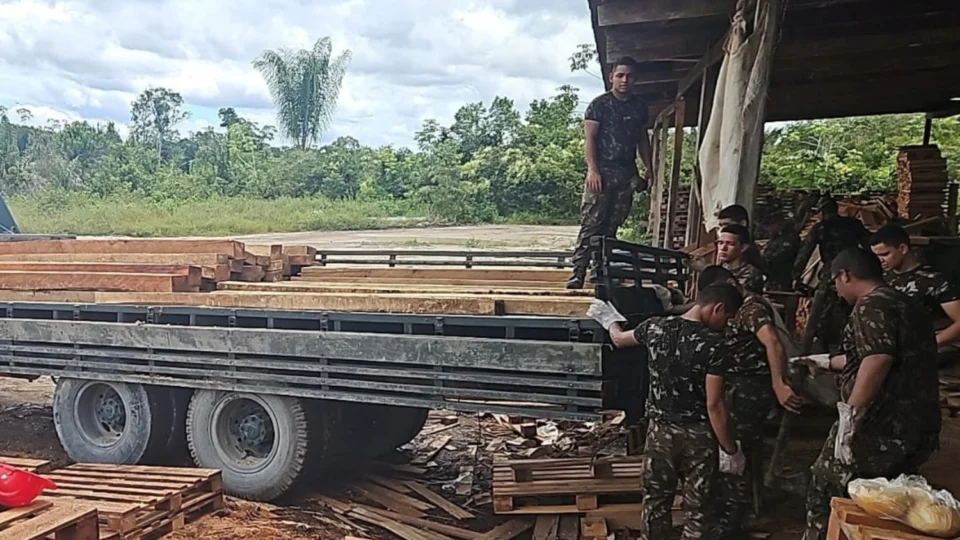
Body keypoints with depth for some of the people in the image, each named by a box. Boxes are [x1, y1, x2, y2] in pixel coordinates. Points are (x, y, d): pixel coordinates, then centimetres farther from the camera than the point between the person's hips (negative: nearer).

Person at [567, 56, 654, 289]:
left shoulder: (639, 106, 17)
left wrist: (649, 169, 14)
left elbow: (643, 139, 23)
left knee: (612, 225, 4)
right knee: (591, 222, -10)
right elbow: (589, 138, -5)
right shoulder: (599, 104, 1)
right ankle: (578, 272, -11)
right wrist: (593, 169, -15)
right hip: (602, 171, -5)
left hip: (627, 173, 5)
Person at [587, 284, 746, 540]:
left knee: (656, 502, 17)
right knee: (696, 508, 12)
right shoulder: (713, 343, -18)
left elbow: (619, 339, 15)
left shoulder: (655, 326, -6)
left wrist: (610, 319, 37)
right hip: (698, 435, -3)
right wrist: (730, 449, -8)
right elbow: (714, 405, -19)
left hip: (660, 430, 3)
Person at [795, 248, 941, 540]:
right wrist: (825, 362, 41)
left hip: (882, 425, -9)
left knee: (826, 489, 6)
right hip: (919, 426, 9)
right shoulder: (908, 305, 20)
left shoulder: (872, 305, -11)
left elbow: (878, 359, -27)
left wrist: (850, 412, -25)